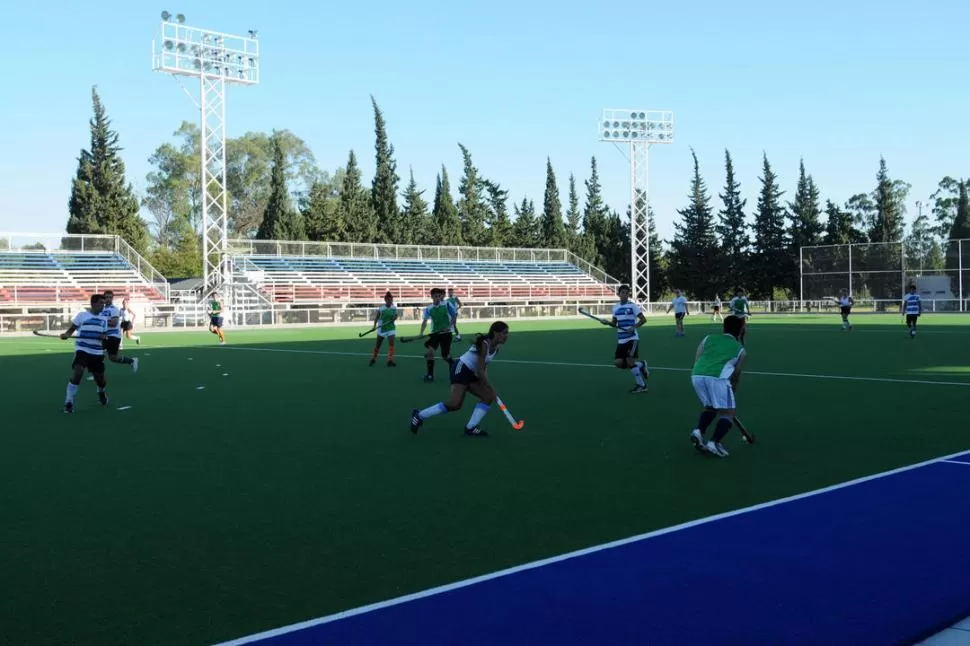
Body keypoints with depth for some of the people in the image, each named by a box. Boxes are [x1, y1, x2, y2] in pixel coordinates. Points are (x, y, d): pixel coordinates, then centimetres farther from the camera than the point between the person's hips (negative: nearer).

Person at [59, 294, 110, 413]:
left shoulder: (103, 319, 11)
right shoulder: (82, 315, -2)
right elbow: (71, 329, -1)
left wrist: (104, 336, -7)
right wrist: (66, 335, -22)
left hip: (97, 353, 4)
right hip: (82, 350, -4)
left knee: (100, 378, 11)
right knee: (77, 373, -23)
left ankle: (102, 392, 48)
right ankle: (68, 402, -13)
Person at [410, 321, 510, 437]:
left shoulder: (496, 348, 5)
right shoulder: (485, 344, -22)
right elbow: (479, 370, -23)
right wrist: (489, 387, -15)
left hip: (471, 374, 10)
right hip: (461, 369, -10)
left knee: (489, 397, -2)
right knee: (455, 404, -19)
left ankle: (471, 427, -2)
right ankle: (419, 416, -7)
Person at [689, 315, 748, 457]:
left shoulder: (708, 338, 28)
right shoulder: (740, 350, 22)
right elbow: (736, 374, 24)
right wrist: (734, 388, 41)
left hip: (696, 376, 4)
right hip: (717, 378, -4)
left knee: (710, 407, 27)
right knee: (728, 412, 7)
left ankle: (699, 431, 9)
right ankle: (714, 443, -10)